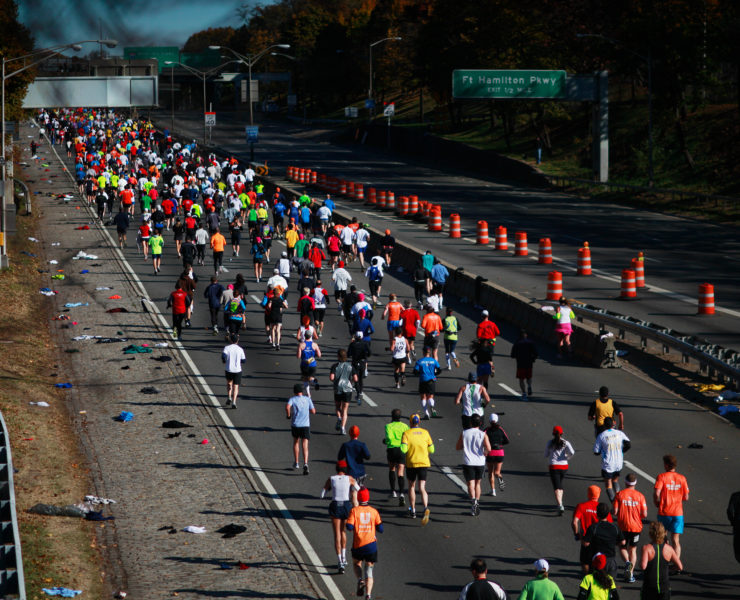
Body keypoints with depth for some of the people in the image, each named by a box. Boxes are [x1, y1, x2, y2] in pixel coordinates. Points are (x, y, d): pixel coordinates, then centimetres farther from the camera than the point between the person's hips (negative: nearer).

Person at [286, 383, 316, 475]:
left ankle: (296, 463, 30)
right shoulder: (307, 399, 6)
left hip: (295, 425, 0)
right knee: (305, 446, -6)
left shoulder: (293, 399, 1)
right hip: (306, 425, 0)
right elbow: (313, 411, 7)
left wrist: (288, 415, -3)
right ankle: (305, 464, -26)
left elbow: (287, 407, -20)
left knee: (296, 442, 25)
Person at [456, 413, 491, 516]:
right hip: (480, 462, 1)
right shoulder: (483, 434, -5)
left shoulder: (464, 433, -1)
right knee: (477, 483, 19)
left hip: (468, 462, -1)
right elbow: (488, 449, -15)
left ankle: (473, 501, -28)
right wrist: (485, 453, 7)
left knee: (471, 484, -5)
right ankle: (477, 502, 17)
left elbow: (458, 447, 6)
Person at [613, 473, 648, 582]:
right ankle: (630, 574, 8)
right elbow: (645, 514, -6)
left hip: (623, 526, -1)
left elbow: (615, 513, -10)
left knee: (623, 547, 18)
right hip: (636, 526, 1)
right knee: (633, 549, 13)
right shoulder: (640, 496, -4)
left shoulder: (619, 495, -6)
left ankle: (627, 562, -12)